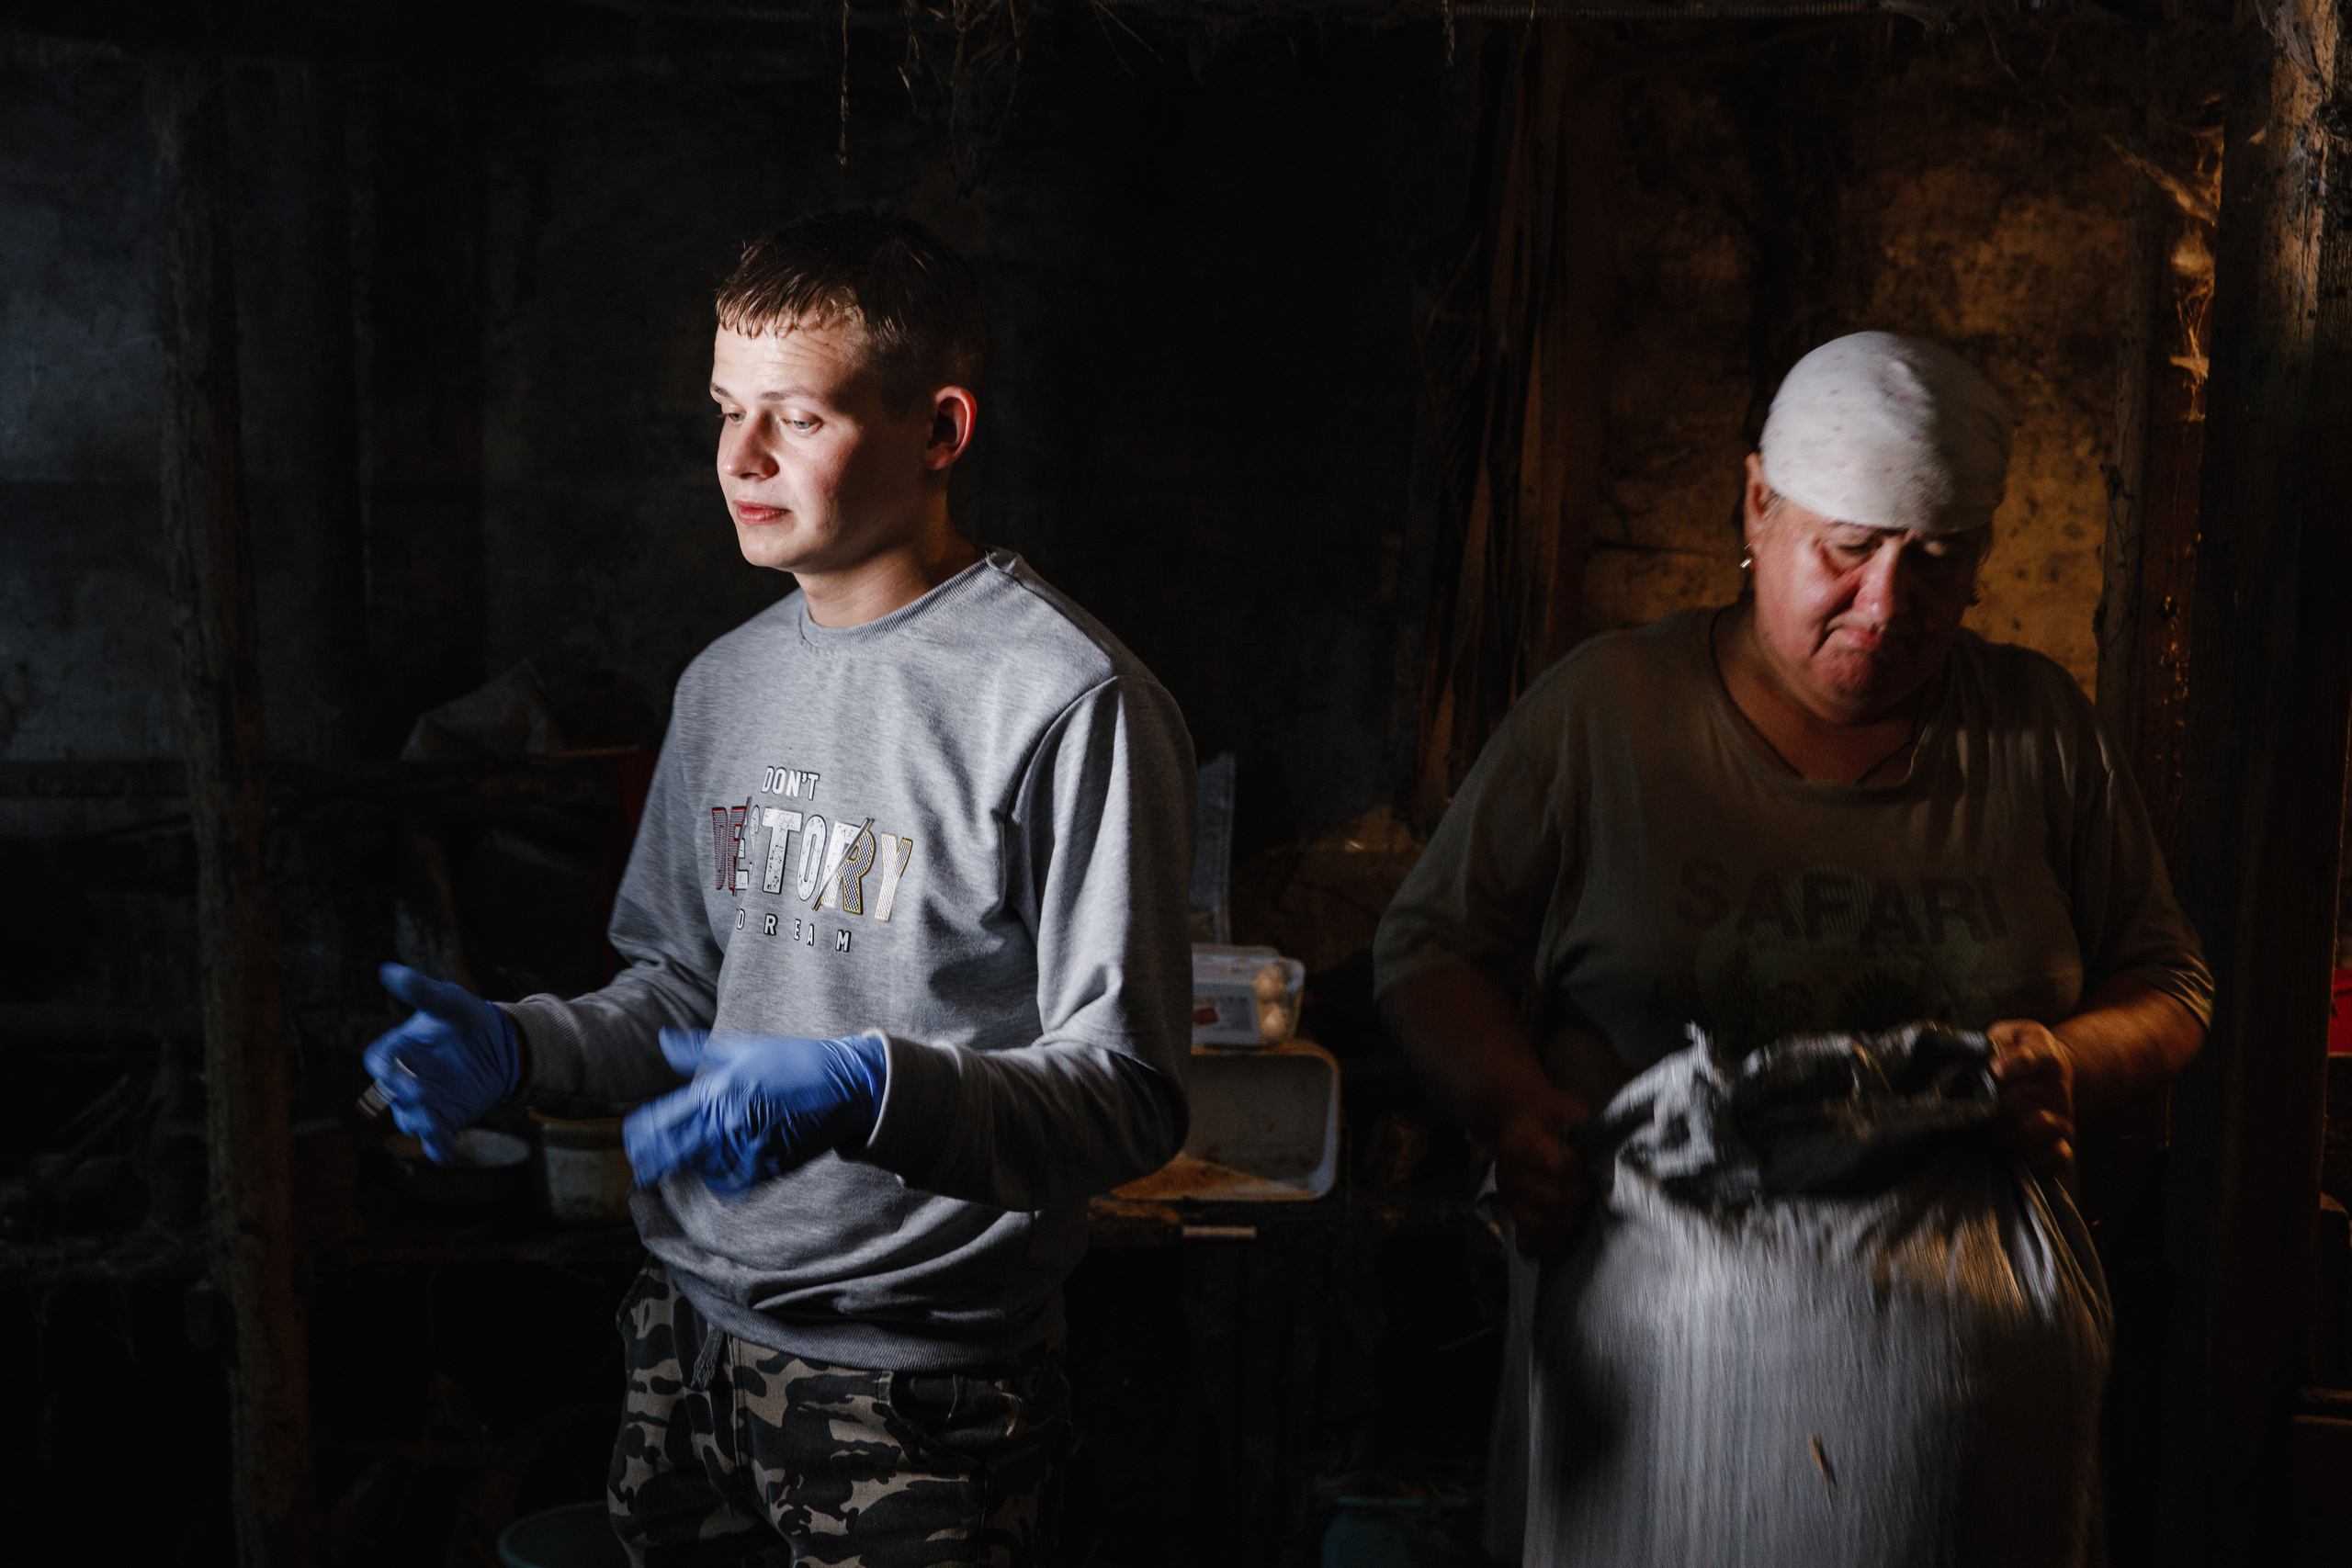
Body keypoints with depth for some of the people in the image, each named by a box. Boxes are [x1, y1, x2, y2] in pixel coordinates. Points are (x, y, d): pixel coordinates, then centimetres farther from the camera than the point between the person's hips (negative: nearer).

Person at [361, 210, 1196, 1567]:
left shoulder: (1069, 702, -16)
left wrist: (870, 1093, -32)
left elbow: (1131, 1096, -18)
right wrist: (519, 1047, -2)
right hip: (689, 1329, 7)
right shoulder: (726, 684, 9)